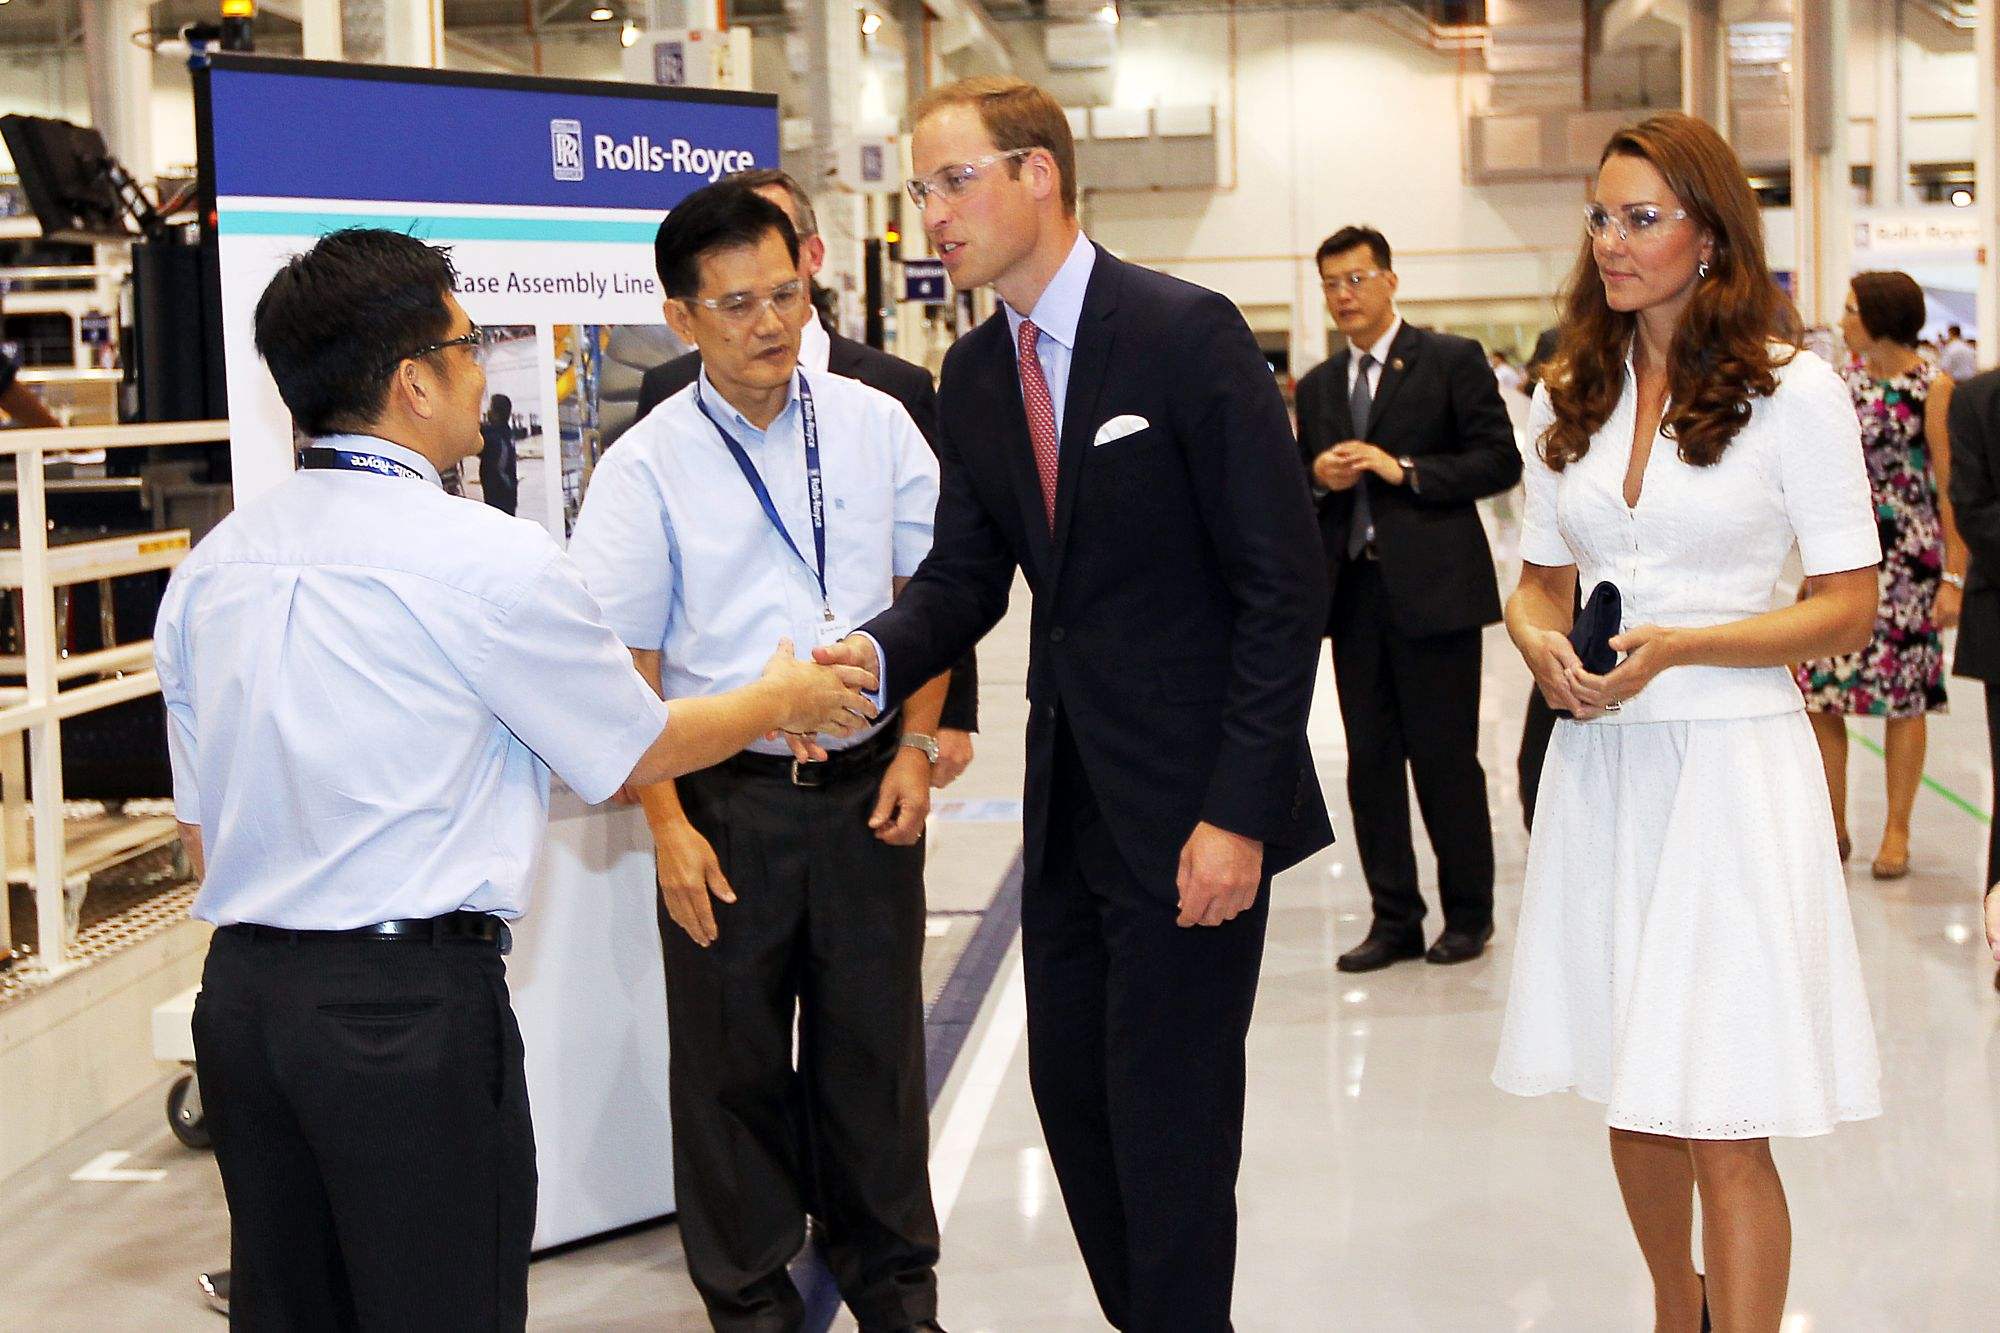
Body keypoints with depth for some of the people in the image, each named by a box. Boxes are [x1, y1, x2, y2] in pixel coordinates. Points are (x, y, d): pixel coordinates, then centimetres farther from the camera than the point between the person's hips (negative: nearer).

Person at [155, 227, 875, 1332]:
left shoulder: (210, 566, 8)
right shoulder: (488, 559, -12)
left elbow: (200, 829, 13)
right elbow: (634, 752, 2)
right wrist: (780, 701, 19)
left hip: (241, 990, 7)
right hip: (413, 997, -7)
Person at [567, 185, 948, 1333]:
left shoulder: (874, 424, 2)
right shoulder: (646, 468, -6)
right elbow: (627, 667, -5)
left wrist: (916, 746, 0)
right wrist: (668, 826, -10)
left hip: (868, 785, 2)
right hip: (727, 801, -2)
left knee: (875, 1046, 13)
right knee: (732, 1064, 9)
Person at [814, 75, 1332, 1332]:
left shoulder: (1186, 333, -13)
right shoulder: (974, 374, 8)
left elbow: (1285, 586, -15)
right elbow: (964, 575, 9)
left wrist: (1240, 812, -18)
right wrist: (876, 653, -14)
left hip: (1188, 807, -7)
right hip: (1069, 801, 7)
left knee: (1170, 1126, 0)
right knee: (1073, 1099, 13)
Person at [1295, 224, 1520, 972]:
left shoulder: (1452, 361, 0)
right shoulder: (1317, 387, 16)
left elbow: (1500, 460, -6)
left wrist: (1405, 470, -15)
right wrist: (1318, 475, -2)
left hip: (1432, 587, -5)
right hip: (1353, 592, 5)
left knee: (1446, 758, 0)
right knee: (1371, 761, 6)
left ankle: (1468, 915, 14)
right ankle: (1394, 921, 14)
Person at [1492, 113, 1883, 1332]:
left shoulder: (1791, 387, -5)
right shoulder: (1574, 396, 11)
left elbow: (1849, 610, -6)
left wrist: (1678, 646, -19)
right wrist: (1542, 642, -6)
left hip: (1728, 763, -5)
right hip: (1600, 762, 5)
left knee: (1723, 1126, -6)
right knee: (1634, 1101, 15)